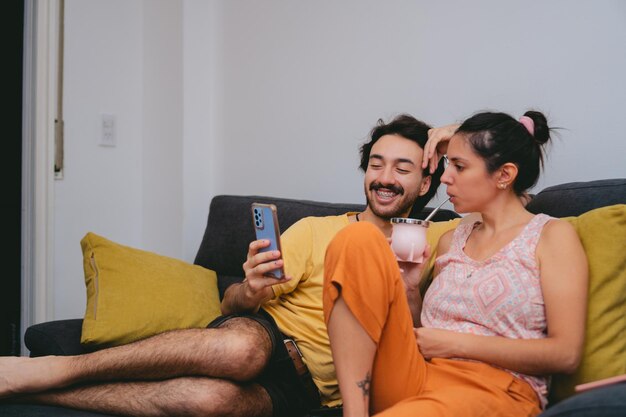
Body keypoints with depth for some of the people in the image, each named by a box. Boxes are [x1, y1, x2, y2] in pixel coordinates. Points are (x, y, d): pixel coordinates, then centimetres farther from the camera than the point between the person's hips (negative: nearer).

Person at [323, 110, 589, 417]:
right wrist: (408, 288, 6)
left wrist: (458, 344, -6)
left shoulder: (551, 236, 7)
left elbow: (565, 354, -4)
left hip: (494, 389, -7)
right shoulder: (450, 241, 23)